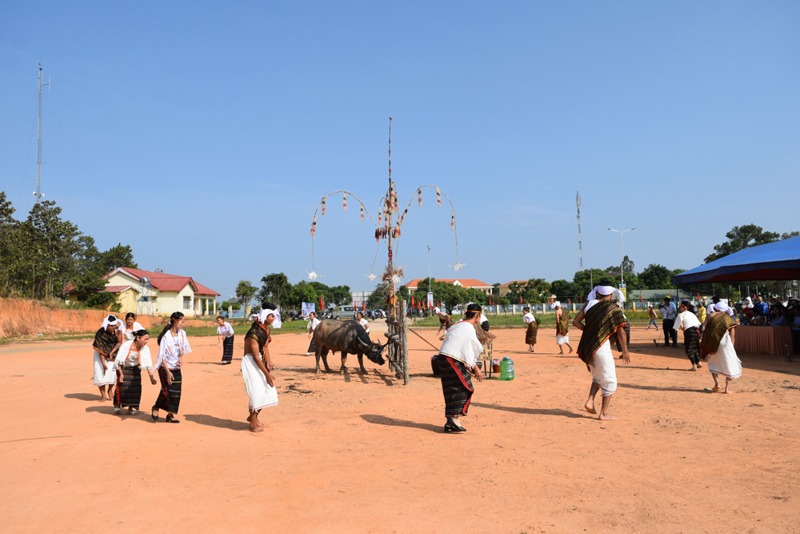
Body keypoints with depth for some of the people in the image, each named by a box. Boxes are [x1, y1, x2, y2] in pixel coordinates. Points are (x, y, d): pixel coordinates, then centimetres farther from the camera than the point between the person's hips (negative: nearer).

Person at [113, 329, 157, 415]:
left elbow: (148, 364, -19)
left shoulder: (145, 348, -19)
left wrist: (151, 376, -24)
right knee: (122, 386, -11)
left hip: (135, 369, 3)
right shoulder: (126, 345, -27)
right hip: (124, 368, -3)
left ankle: (131, 408, 9)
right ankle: (117, 405, 12)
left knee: (136, 387, -5)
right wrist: (121, 373, -18)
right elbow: (118, 360, -19)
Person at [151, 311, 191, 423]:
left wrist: (181, 358, -4)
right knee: (167, 390, -6)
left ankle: (170, 414, 15)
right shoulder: (166, 336, -17)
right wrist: (168, 372, -18)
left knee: (176, 392, 4)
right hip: (165, 368, -6)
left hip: (177, 368, 6)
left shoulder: (182, 333, -1)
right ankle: (156, 408, 19)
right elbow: (161, 356, -16)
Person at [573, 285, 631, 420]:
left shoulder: (590, 304, 6)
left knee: (597, 376, 26)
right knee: (609, 381, 9)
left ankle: (590, 401, 10)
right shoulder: (614, 309, -6)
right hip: (602, 347, -5)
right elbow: (621, 332, -6)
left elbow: (575, 321, 4)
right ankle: (604, 413, 10)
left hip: (587, 347, 6)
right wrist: (625, 351, 4)